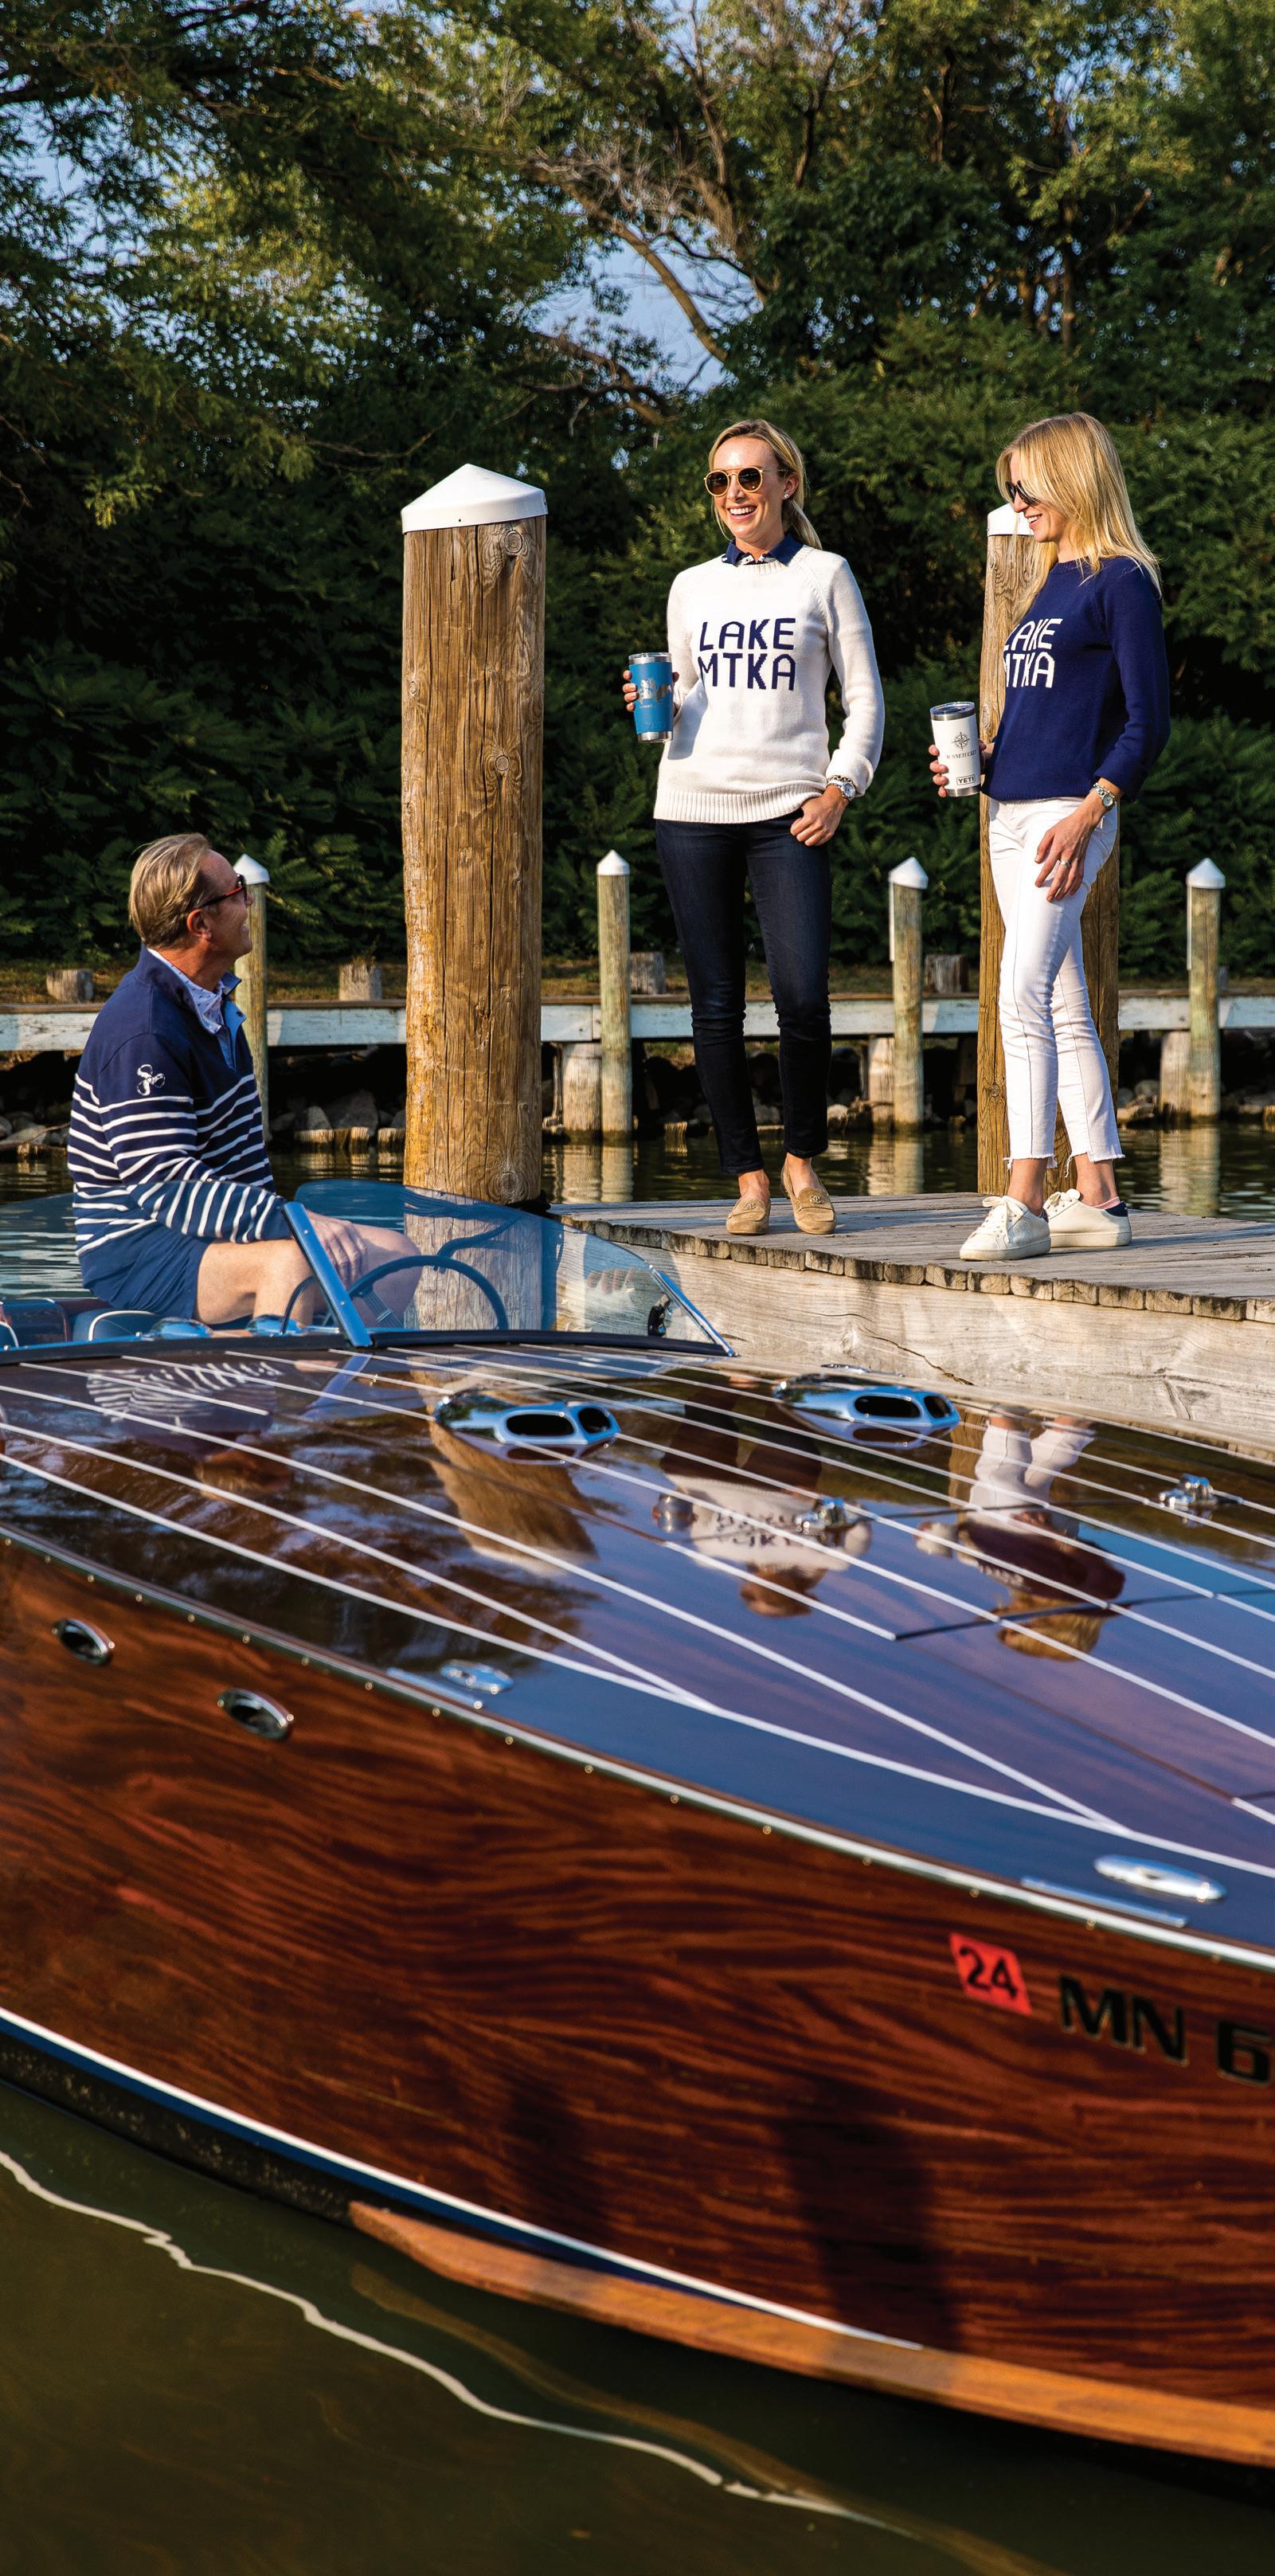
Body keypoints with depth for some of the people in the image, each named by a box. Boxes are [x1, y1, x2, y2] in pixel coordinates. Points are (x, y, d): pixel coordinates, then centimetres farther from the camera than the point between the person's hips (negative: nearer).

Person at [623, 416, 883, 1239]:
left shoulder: (825, 576, 8)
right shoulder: (693, 587, 15)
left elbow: (864, 698, 8)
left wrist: (840, 787, -5)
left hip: (789, 811, -2)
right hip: (694, 808, 3)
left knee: (803, 997, -13)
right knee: (717, 1006, -1)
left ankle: (803, 1157, 9)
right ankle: (748, 1178, 8)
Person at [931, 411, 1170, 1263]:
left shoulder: (1121, 582, -6)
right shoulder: (1052, 586, 20)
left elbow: (1146, 723, -12)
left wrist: (1087, 812, -20)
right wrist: (977, 762, 9)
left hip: (1070, 815, -9)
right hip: (1011, 815, 9)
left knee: (1024, 1000, -17)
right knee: (1064, 1013, 9)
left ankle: (1024, 1202, -19)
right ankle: (1097, 1198, 12)